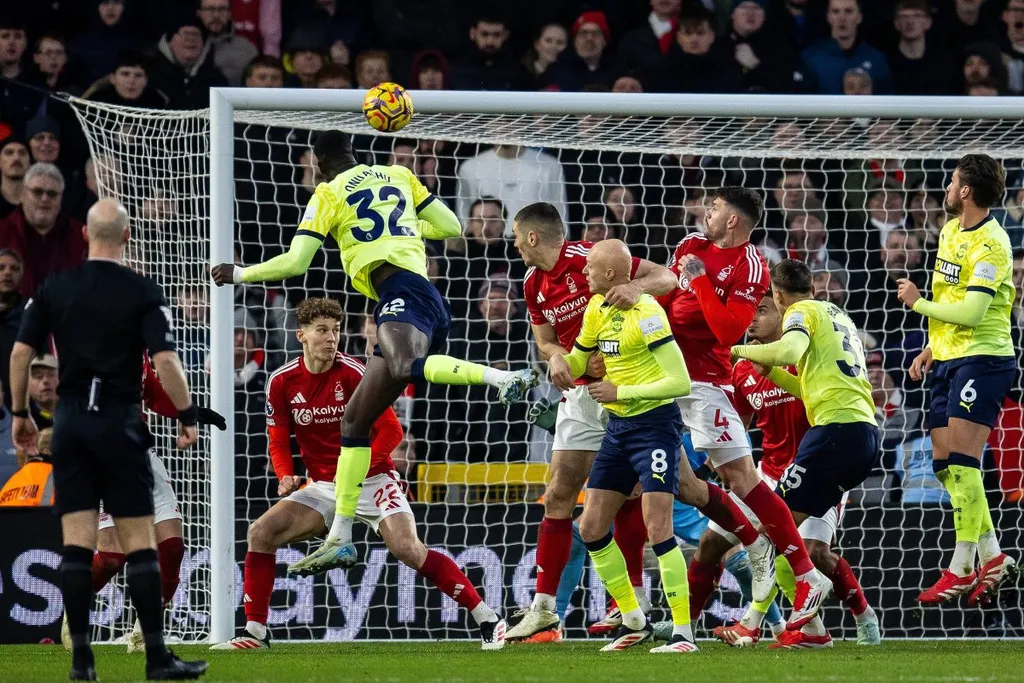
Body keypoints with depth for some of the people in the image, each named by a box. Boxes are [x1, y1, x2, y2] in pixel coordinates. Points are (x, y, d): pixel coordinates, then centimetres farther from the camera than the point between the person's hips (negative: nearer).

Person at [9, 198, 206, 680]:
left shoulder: (54, 289, 4)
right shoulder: (143, 293, -6)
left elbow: (20, 352, 4)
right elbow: (165, 360, -13)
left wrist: (20, 414, 14)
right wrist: (187, 417, -3)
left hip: (70, 421, 3)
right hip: (120, 423, -3)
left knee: (76, 542, 2)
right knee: (139, 541, -1)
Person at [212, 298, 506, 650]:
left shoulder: (354, 373, -13)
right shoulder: (282, 382, -1)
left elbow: (391, 430, -13)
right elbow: (278, 441, 9)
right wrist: (286, 476, -12)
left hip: (372, 479, -4)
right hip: (323, 486, 4)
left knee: (407, 548, -24)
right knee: (260, 532, -12)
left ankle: (487, 619, -18)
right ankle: (255, 631, -2)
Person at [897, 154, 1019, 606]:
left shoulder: (990, 245, -16)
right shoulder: (950, 232, 13)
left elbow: (971, 312, -22)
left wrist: (917, 303, -10)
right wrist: (930, 349, 19)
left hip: (982, 357, -9)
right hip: (948, 360, 9)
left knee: (960, 462, -15)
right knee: (944, 465, 6)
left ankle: (963, 567, -15)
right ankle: (992, 558, 11)